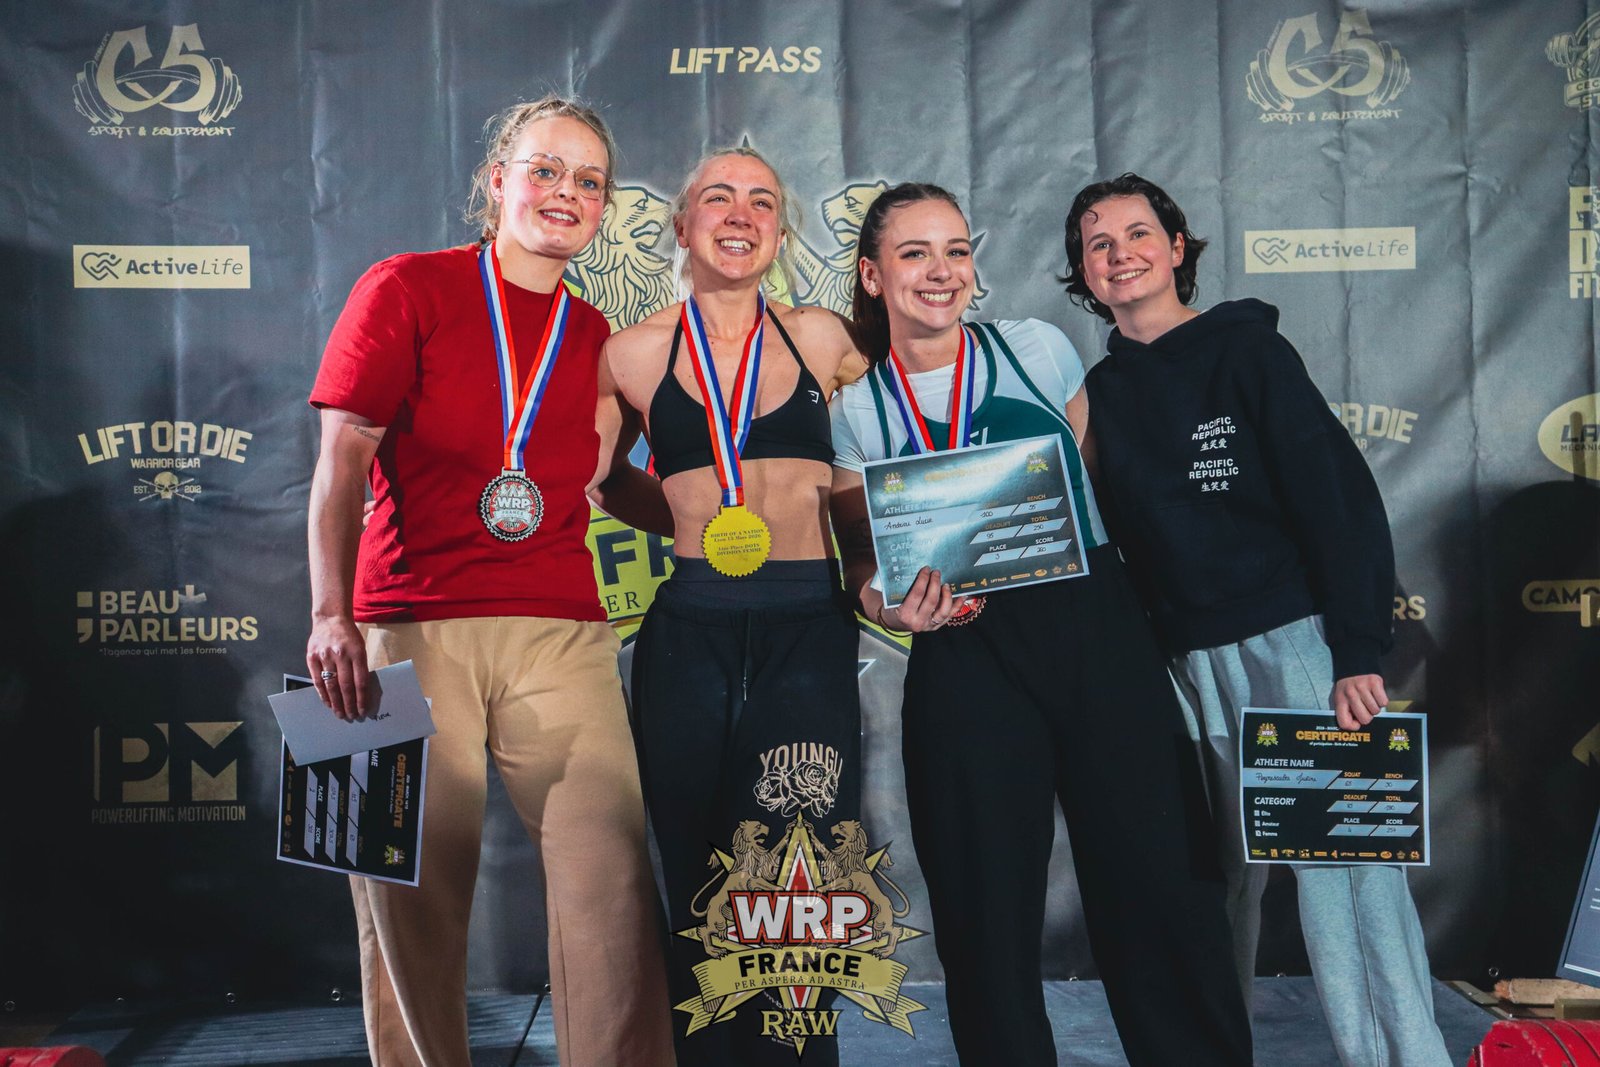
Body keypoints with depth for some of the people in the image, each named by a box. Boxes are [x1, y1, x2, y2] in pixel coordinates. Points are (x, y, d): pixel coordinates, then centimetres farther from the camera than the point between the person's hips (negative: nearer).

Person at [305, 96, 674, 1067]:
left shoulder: (593, 334, 16)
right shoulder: (407, 287, 4)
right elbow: (344, 455, -4)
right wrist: (331, 613, -15)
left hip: (561, 631, 3)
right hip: (411, 624, -3)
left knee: (612, 875, -6)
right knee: (414, 894, 2)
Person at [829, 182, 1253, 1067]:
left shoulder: (1037, 349, 8)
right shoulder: (854, 410, 6)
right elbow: (860, 560, 9)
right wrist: (887, 601, -13)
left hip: (1096, 628, 1)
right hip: (963, 656, 0)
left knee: (1159, 878, 1)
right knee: (987, 908, 4)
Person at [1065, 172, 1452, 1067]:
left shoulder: (1245, 348, 0)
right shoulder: (1099, 392, 11)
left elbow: (1341, 495, -6)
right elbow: (1109, 537, 13)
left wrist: (1361, 650, -13)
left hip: (1296, 638, -3)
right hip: (1189, 659, 4)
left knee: (1344, 856, -5)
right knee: (1222, 871, 7)